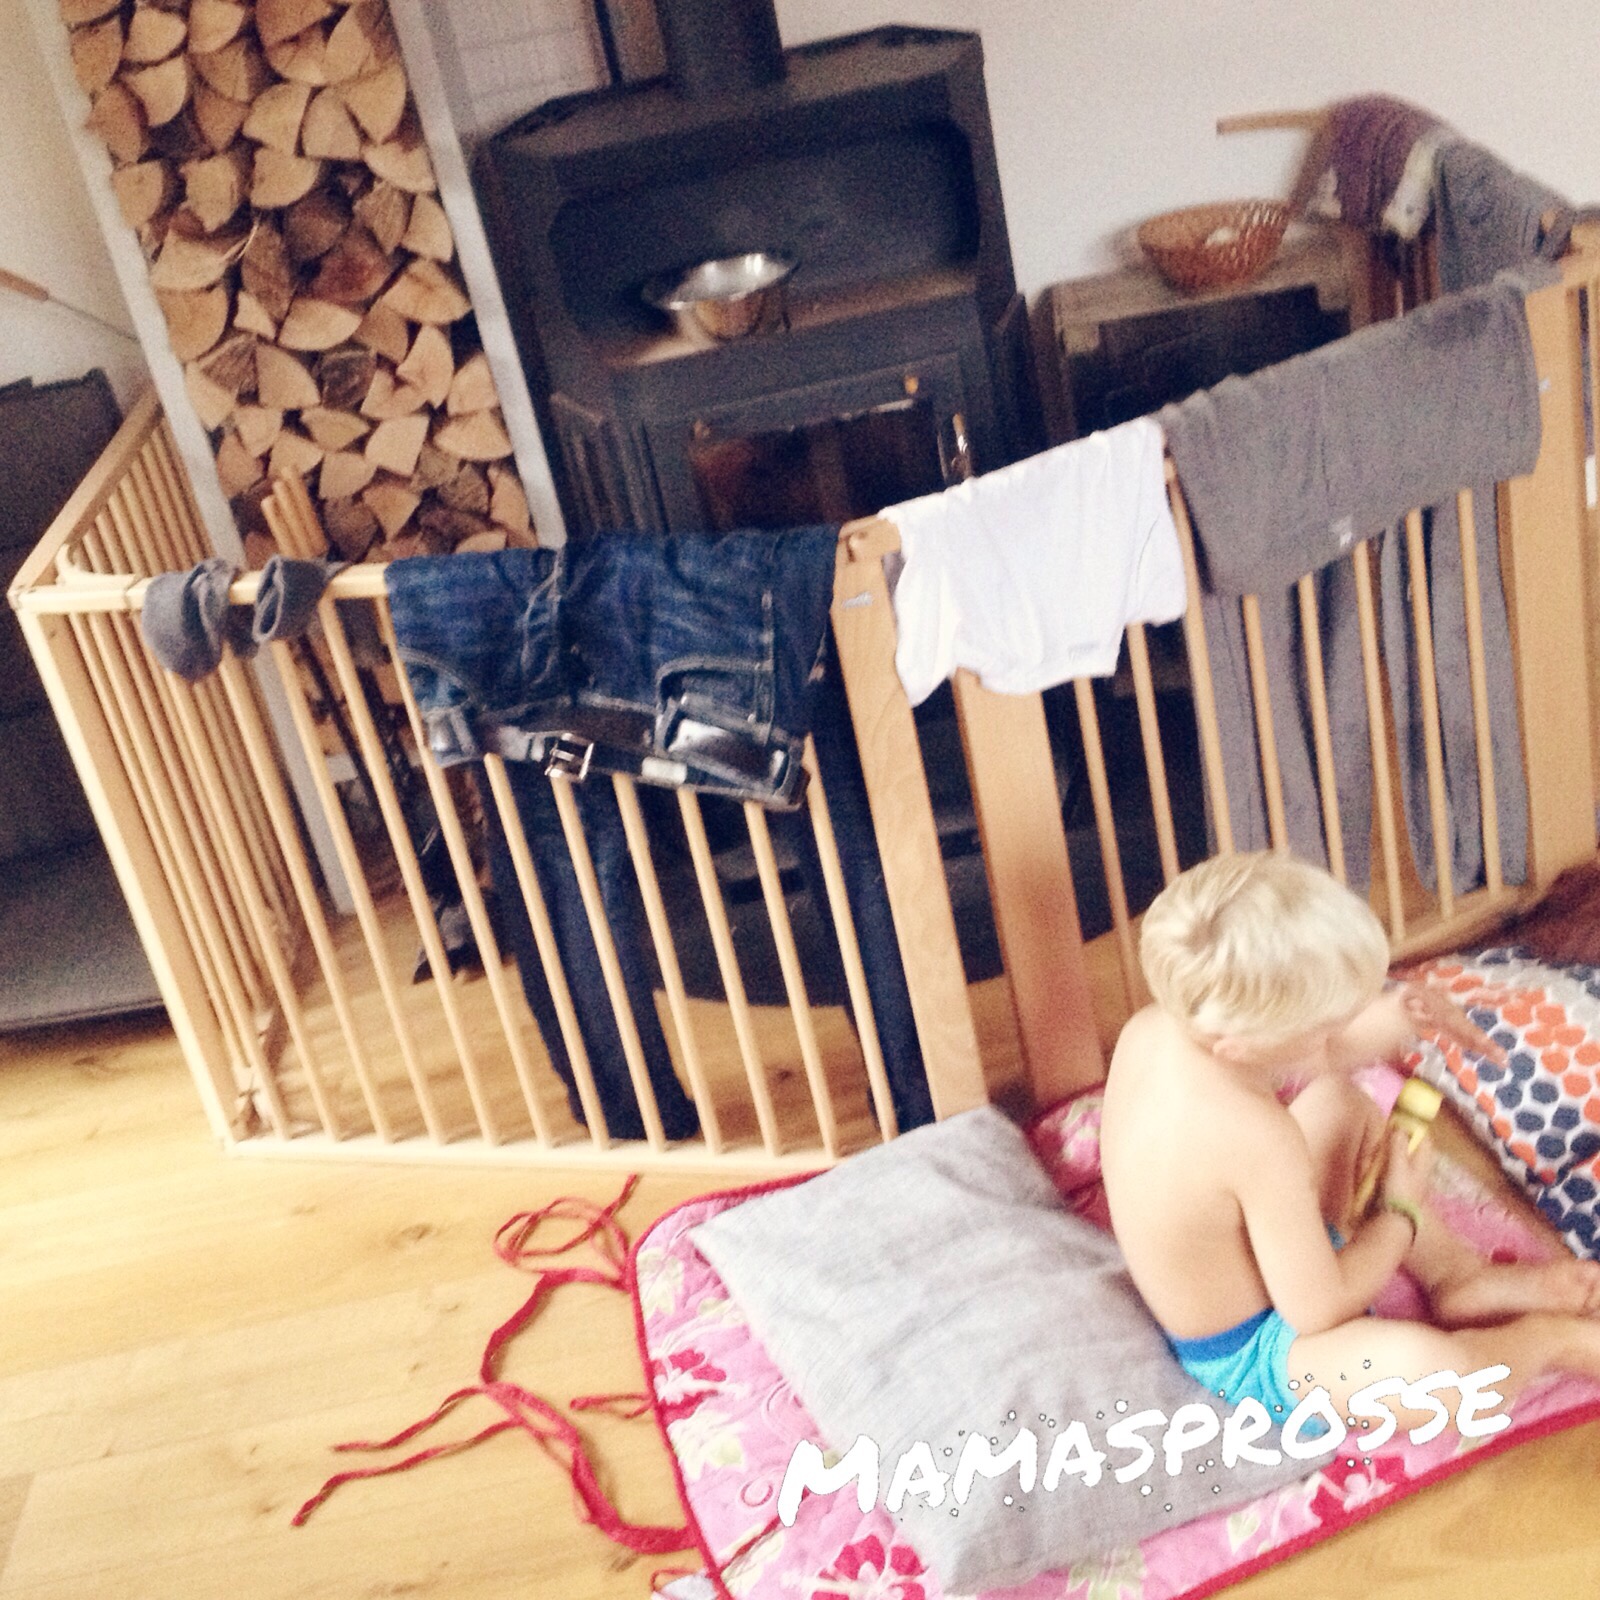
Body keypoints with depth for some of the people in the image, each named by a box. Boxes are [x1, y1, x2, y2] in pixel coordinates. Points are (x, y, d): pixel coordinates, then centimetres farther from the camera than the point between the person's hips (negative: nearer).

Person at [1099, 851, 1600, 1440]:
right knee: (1431, 1369, -33)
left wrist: (1385, 1026, -7)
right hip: (1248, 1358, -9)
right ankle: (1548, 1337, 2)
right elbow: (1319, 1312, -27)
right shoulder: (1257, 1137, -38)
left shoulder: (1150, 1029, -14)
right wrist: (1401, 1214, -12)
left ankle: (1456, 1274, 19)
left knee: (1339, 1100, 19)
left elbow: (1284, 1070, 8)